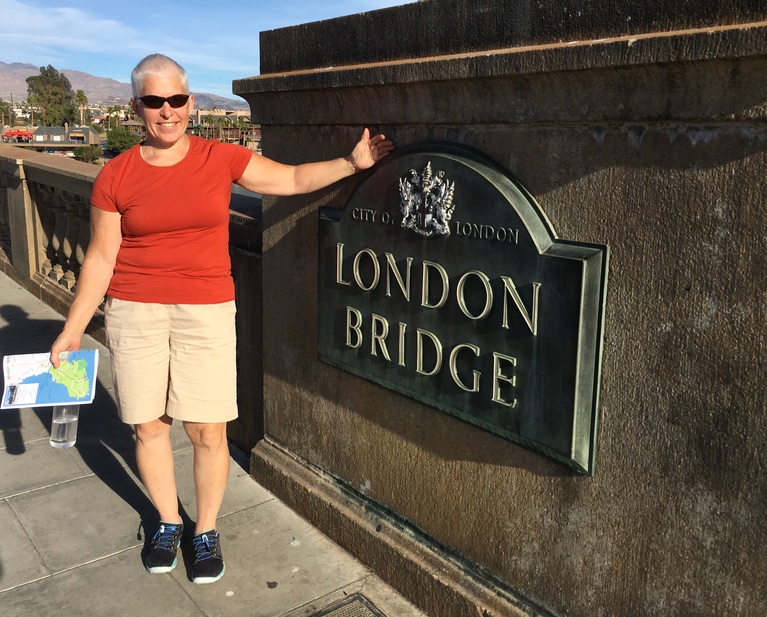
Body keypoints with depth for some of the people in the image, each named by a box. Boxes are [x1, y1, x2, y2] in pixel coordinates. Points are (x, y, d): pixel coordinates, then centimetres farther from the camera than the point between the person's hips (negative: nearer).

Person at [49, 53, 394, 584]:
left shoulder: (221, 158, 1)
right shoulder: (116, 176, 0)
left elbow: (292, 179, 4)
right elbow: (100, 257, 3)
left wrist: (352, 163, -6)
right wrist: (73, 329, 4)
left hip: (206, 311, 0)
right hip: (134, 313, 1)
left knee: (209, 431, 1)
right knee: (149, 425, 10)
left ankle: (206, 530, 25)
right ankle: (168, 522, 34)